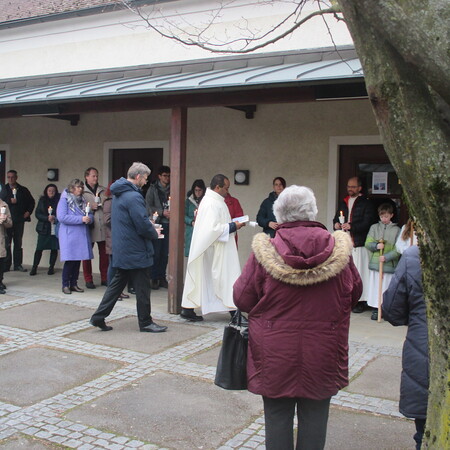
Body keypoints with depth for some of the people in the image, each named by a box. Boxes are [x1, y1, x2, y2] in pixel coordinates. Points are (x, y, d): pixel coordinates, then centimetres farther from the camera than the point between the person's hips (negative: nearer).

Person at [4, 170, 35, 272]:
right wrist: (10, 201, -15)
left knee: (18, 243, 6)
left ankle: (18, 264, 11)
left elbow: (31, 201, 20)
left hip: (19, 220, 2)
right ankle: (6, 266, 1)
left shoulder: (23, 190, 10)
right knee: (6, 243, -3)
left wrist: (28, 212, 7)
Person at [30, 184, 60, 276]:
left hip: (55, 228, -1)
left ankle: (51, 267, 14)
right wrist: (47, 218, -12)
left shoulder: (59, 200, 1)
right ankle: (34, 267, 7)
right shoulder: (42, 200, 7)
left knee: (54, 248, 2)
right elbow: (37, 213, 3)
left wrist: (55, 218, -17)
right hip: (43, 228, 1)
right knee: (39, 248, -1)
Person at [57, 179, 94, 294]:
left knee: (78, 260, 8)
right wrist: (81, 219, -19)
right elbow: (62, 217, -15)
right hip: (69, 235, -6)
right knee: (70, 260, -6)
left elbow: (90, 215, 15)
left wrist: (89, 218, -11)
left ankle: (74, 284, 17)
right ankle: (65, 285, 4)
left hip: (82, 235, 6)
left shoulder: (83, 200, 15)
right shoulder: (64, 200, -4)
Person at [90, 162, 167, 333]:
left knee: (118, 282, 16)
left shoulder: (118, 194, 11)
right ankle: (145, 322, 14)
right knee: (142, 287, 3)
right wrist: (155, 234, -3)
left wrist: (149, 224, 12)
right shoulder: (133, 196, -20)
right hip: (136, 251, -9)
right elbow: (143, 226, -22)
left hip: (121, 250, 9)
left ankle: (99, 317, 15)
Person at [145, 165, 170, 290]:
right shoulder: (153, 189, 4)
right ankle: (154, 278, 4)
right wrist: (162, 212, -12)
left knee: (165, 253, 5)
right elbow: (148, 206, -3)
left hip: (168, 224, 3)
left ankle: (162, 278, 13)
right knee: (156, 252, -3)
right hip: (157, 223, -3)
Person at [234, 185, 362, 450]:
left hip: (275, 357, -1)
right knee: (314, 417, 14)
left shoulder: (265, 252, -13)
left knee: (278, 415, 13)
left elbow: (242, 299, -5)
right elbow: (355, 293, 6)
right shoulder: (339, 250, -9)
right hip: (322, 356, 1)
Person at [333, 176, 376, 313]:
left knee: (358, 271, -7)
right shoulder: (344, 202, 20)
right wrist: (336, 224, 2)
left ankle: (360, 301, -1)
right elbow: (336, 218, 26)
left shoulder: (366, 203, 0)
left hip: (358, 243, -6)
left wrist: (351, 226, -21)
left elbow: (367, 223, -9)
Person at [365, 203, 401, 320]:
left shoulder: (396, 230, 1)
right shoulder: (374, 227, 8)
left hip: (389, 265, -2)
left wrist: (386, 257, -15)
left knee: (387, 287, 1)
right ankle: (375, 310, 13)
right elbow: (367, 243, 5)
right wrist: (376, 246, -14)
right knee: (375, 287, 4)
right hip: (375, 263, 2)